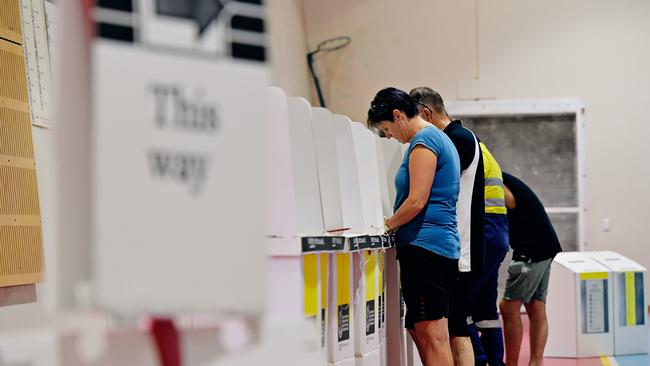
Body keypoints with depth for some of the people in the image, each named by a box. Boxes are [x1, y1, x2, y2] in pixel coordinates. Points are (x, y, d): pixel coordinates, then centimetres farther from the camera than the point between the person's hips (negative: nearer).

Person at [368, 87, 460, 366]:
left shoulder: (423, 141, -8)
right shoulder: (441, 139, 23)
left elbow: (416, 201, -15)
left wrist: (387, 225, -2)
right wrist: (394, 224, 20)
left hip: (424, 245, -10)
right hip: (442, 244, 10)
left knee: (431, 335, -12)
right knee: (419, 331, 9)